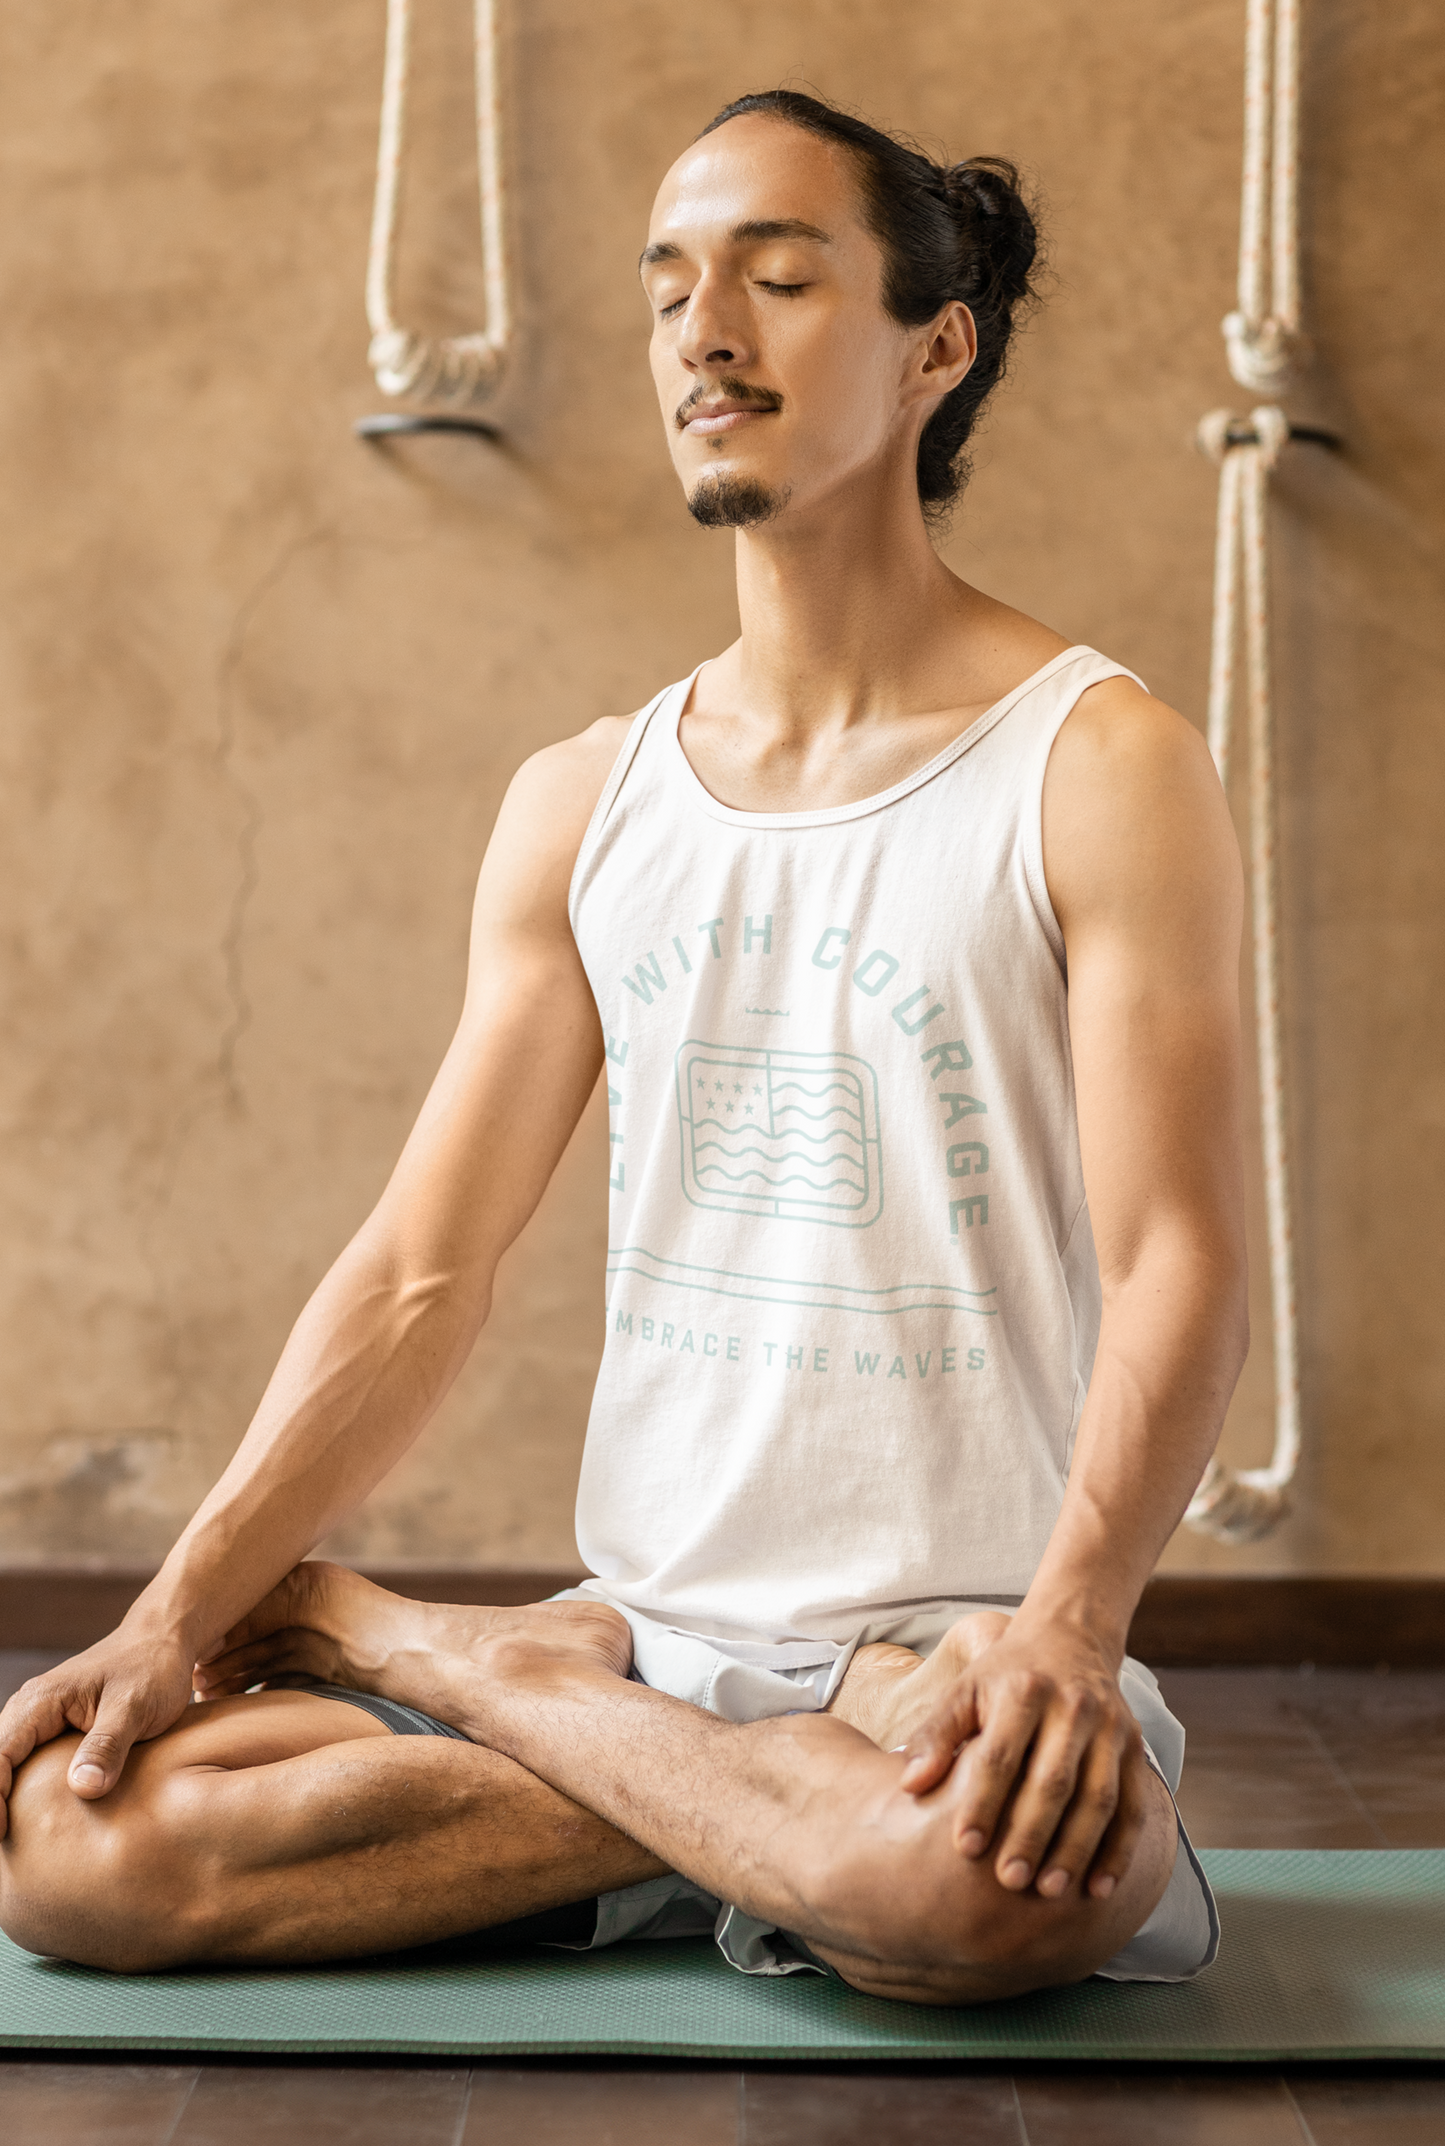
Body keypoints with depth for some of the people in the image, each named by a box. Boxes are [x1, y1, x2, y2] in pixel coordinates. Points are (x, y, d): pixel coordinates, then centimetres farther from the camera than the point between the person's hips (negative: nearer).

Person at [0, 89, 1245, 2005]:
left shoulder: (1100, 766, -4)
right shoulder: (581, 803, 10)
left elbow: (1179, 1267, -12)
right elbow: (421, 1272, 6)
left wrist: (1063, 1630, -29)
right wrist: (180, 1609, -5)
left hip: (953, 1642, -2)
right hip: (641, 1622, 3)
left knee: (987, 1874, -39)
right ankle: (773, 1827, -4)